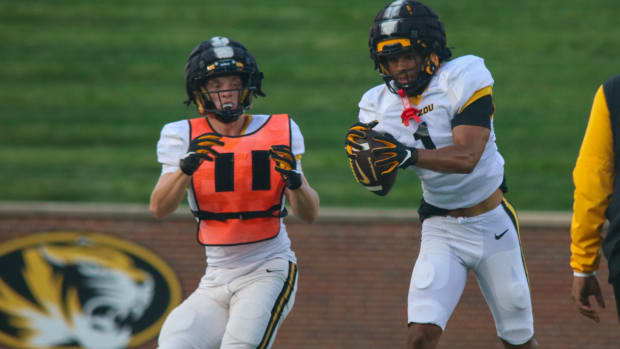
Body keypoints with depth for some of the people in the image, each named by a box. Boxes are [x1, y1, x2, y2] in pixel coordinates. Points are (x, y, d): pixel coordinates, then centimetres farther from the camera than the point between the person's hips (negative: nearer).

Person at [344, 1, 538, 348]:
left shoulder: (463, 79, -17)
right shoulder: (380, 104, -3)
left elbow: (467, 157, -29)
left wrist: (410, 155, -44)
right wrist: (361, 154, -27)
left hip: (492, 224, -2)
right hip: (440, 230, 2)